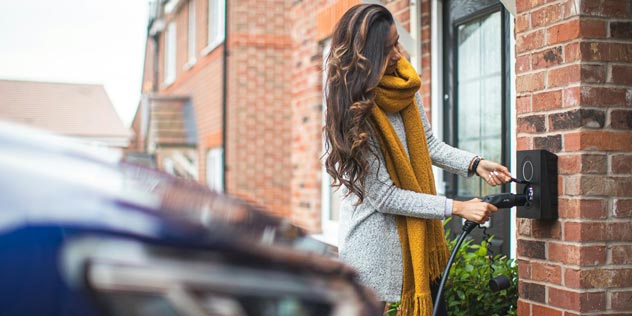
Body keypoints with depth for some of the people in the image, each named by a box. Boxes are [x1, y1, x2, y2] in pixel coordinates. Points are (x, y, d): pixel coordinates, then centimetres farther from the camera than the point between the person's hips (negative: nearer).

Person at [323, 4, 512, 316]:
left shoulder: (404, 84, -1)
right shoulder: (352, 112, -21)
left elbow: (428, 144, 12)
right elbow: (385, 196, -19)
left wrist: (475, 164, -4)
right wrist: (457, 207, -17)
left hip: (416, 232, 7)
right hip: (374, 240, -7)